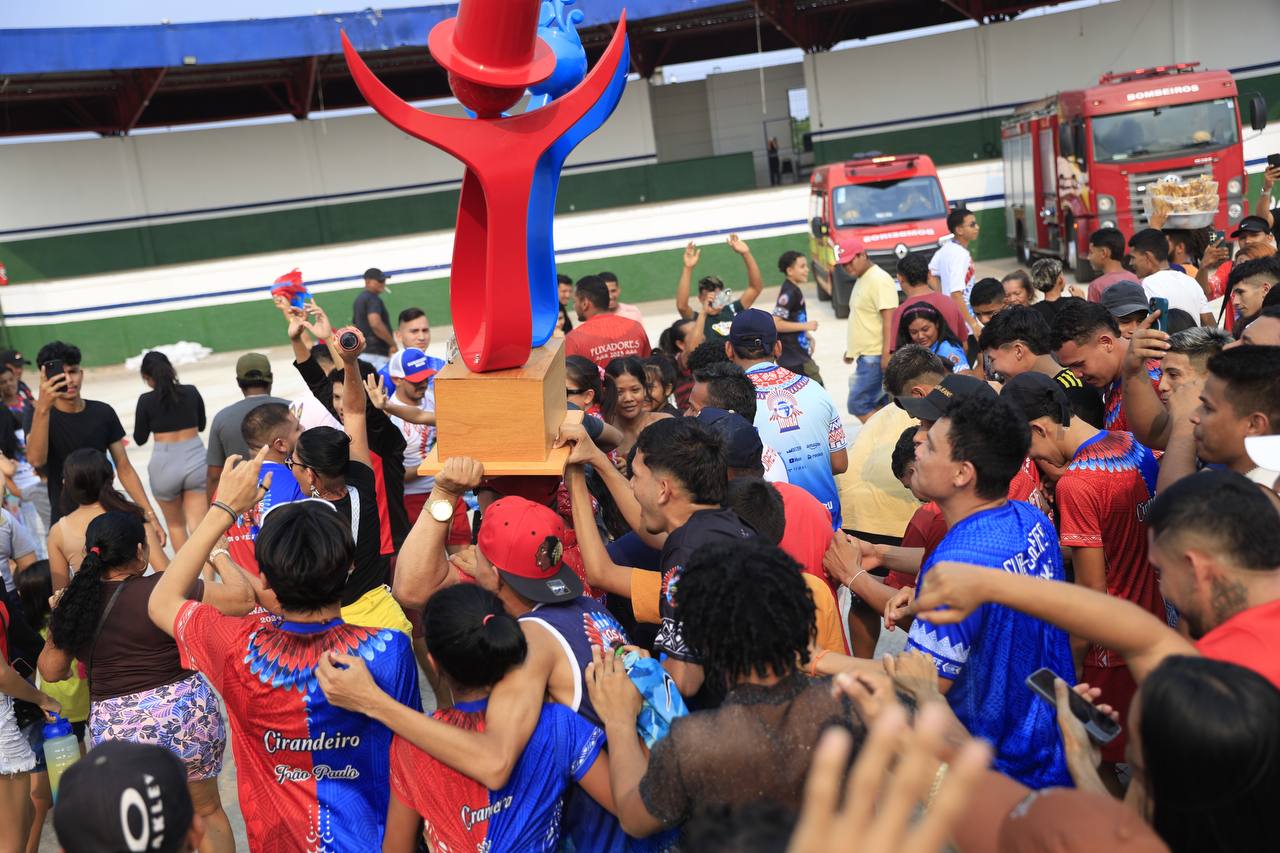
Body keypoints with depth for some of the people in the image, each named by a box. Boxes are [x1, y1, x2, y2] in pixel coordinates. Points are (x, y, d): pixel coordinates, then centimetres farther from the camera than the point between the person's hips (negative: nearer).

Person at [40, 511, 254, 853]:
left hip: (116, 729, 3)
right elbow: (243, 598, -14)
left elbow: (51, 671, 10)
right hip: (187, 715, -3)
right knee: (207, 812, 19)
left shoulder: (73, 604, -3)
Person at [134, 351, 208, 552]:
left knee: (175, 525, 20)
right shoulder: (191, 392, 2)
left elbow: (140, 439, 4)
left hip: (165, 463, -1)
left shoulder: (146, 400, -5)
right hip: (195, 459, 1)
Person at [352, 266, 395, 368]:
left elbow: (354, 326, 25)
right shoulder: (373, 299, -11)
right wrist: (393, 344, -18)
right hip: (375, 353, -10)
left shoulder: (359, 298, 20)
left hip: (361, 351, 10)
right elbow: (375, 324, -26)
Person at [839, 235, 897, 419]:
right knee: (879, 403, 10)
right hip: (865, 355, 10)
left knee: (857, 404, -10)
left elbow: (889, 320, -20)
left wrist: (886, 354, -25)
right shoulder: (861, 280, 16)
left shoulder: (879, 280, -14)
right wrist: (852, 349, 25)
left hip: (875, 357, -10)